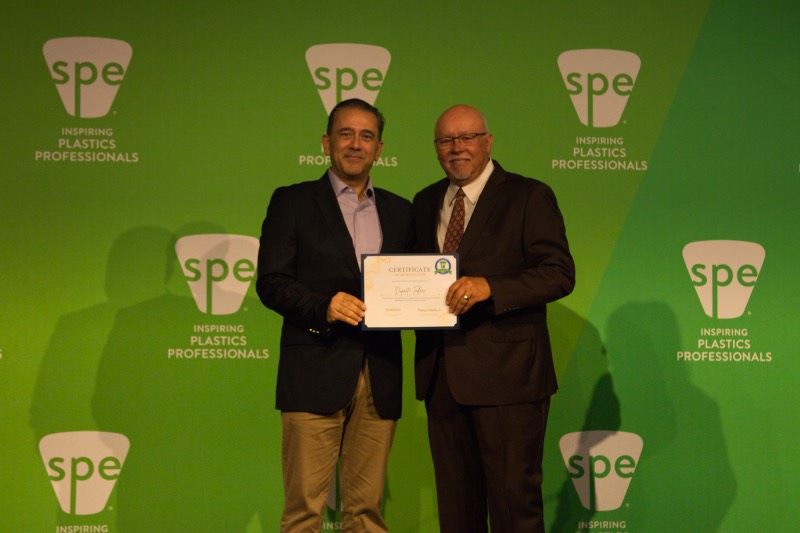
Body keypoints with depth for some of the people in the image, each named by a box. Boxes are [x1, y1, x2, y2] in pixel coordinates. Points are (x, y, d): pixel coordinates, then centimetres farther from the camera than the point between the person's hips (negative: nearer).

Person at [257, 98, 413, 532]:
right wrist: (322, 307, -18)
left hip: (379, 379, 4)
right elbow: (270, 282, -2)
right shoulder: (292, 202, 5)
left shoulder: (399, 212, 16)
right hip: (315, 374, -3)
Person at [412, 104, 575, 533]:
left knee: (514, 497, -2)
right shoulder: (425, 203, 16)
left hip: (507, 373, -6)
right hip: (441, 376, 6)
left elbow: (560, 273, -11)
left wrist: (490, 287, -23)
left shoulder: (529, 197, -3)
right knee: (455, 498, 14)